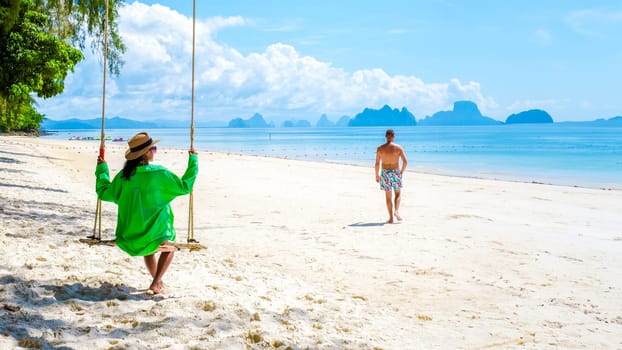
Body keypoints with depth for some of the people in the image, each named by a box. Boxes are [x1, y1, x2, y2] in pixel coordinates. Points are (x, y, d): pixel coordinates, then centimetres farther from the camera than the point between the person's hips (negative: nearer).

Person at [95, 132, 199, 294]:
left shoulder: (124, 175, -3)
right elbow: (184, 186, -8)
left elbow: (104, 193, 9)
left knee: (148, 249, 35)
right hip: (154, 234, -4)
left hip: (129, 235, 5)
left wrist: (101, 170, 22)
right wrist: (193, 161, 0)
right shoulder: (159, 174, -16)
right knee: (170, 248, 25)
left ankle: (158, 281, 46)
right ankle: (156, 282, 9)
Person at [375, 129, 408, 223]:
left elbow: (377, 163, -3)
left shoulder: (380, 148, -3)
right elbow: (405, 162, -7)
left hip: (385, 173, 1)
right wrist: (401, 172, 9)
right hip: (396, 172, 0)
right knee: (398, 194, 16)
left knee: (388, 196, 9)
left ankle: (391, 218, 7)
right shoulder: (398, 147, -4)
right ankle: (396, 211, -8)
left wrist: (377, 175, 9)